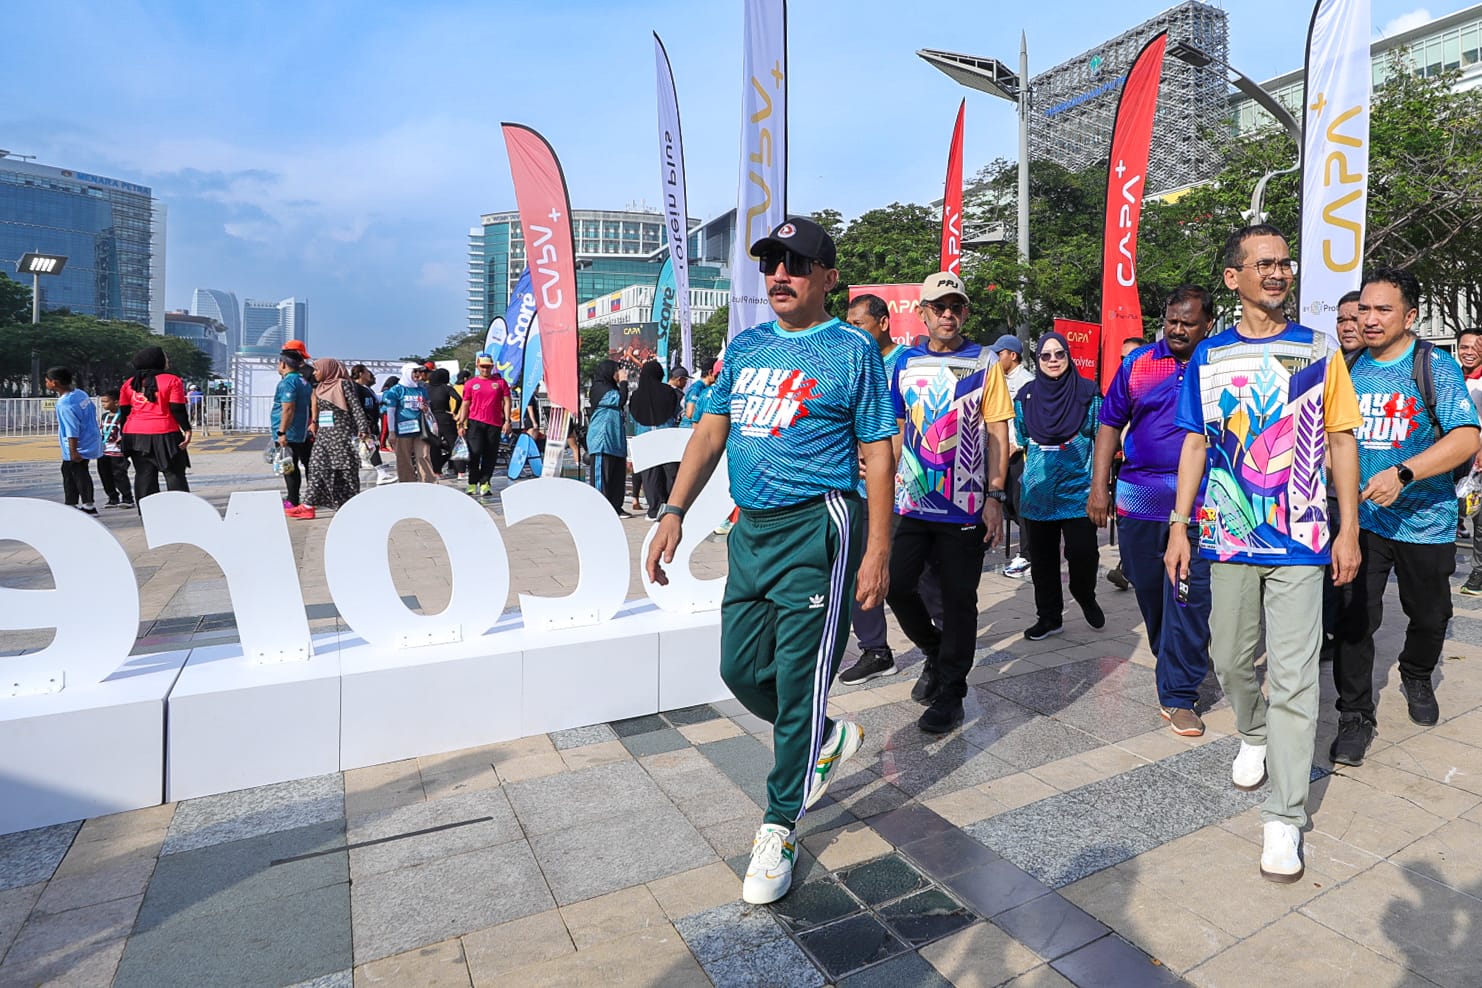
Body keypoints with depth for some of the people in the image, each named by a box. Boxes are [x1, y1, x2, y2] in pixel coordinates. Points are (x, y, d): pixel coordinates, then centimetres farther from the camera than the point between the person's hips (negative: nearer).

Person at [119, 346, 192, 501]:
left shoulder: (129, 384, 12)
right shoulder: (172, 381, -4)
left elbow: (123, 412, 13)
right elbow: (177, 409, -10)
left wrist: (124, 434, 19)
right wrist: (187, 430, -6)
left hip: (135, 435, 5)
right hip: (164, 434, -5)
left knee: (143, 476, 7)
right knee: (175, 474, 0)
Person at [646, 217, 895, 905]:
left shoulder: (852, 350, -2)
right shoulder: (745, 347, 14)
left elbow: (876, 455, -4)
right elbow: (711, 431, 10)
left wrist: (878, 550, -10)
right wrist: (674, 511, 0)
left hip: (817, 530, -6)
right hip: (751, 530, 6)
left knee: (797, 680, 1)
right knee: (741, 670, 12)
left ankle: (778, 831, 19)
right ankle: (829, 741, 39)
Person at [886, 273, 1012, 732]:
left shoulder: (984, 362, 1)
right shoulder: (907, 362, 9)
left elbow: (997, 432, 0)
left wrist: (995, 495, -7)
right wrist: (886, 483, 8)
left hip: (965, 504, -3)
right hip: (911, 501, 3)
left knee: (958, 599, 4)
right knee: (897, 585, 2)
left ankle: (949, 694, 19)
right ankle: (934, 651, 31)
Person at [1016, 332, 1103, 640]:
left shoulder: (1087, 392, 1)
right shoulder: (1025, 395, 7)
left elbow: (1101, 439, 4)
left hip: (1078, 488, -2)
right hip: (1038, 491, 3)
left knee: (1083, 552, -6)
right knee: (1042, 558, 7)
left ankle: (1086, 598, 26)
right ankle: (1049, 617, 22)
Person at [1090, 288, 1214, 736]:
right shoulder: (1137, 362, 7)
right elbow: (1110, 424, 8)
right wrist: (1098, 486, 1)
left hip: (1198, 502, -2)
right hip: (1138, 495, 3)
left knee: (1188, 596, -4)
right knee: (1147, 587, 14)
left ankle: (1178, 694, 7)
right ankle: (1172, 662, 39)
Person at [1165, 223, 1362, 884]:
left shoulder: (1319, 351, 3)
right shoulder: (1209, 357, 5)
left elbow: (1341, 441, 4)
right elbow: (1196, 444, 6)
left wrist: (1348, 530, -2)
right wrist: (1179, 524, 0)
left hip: (1300, 539, -2)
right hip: (1227, 535, 2)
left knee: (1293, 677, -3)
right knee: (1230, 659, 13)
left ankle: (1284, 817, 6)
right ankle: (1254, 736, 42)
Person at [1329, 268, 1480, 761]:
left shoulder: (1436, 365, -8)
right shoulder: (1349, 369, 2)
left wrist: (1402, 473, -31)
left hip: (1424, 521, -1)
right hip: (1360, 518, 1)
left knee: (1430, 616, 17)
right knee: (1353, 619, -4)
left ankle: (1417, 677, 46)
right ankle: (1355, 717, 7)